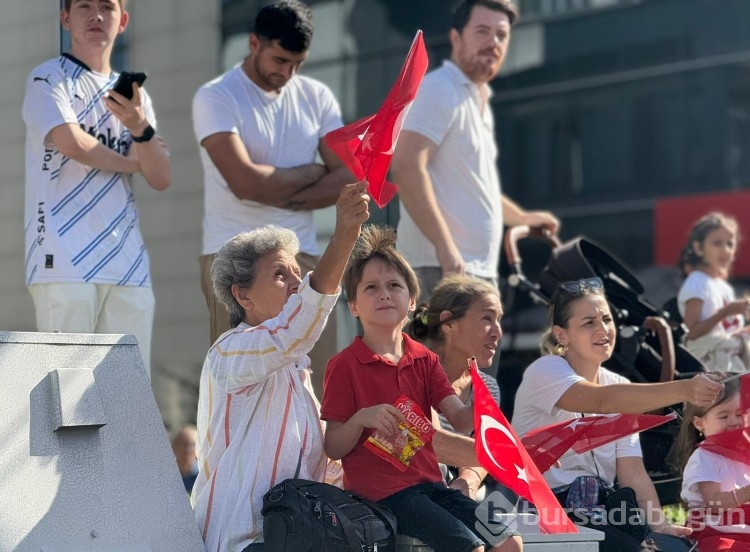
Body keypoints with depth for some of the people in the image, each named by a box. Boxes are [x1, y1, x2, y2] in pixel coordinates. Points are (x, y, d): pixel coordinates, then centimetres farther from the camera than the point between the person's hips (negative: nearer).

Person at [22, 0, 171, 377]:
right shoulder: (48, 79, 5)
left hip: (127, 262, 6)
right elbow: (74, 143, -13)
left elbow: (160, 179, 10)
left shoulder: (134, 95, 21)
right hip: (64, 260, -6)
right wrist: (129, 161, 5)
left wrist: (140, 128, -11)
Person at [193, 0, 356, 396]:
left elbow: (348, 177, 3)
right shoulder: (215, 98, -3)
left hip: (302, 258, 4)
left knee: (320, 387, -4)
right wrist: (313, 172, 0)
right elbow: (246, 182, -15)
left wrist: (279, 197, -9)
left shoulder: (317, 97, 12)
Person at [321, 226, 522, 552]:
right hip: (380, 493, -6)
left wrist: (478, 409, -22)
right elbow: (333, 449, -6)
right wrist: (361, 419, -25)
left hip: (429, 484, 6)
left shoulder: (424, 360, 12)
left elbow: (459, 420, 1)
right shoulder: (344, 366, -5)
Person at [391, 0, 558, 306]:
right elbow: (406, 166, -22)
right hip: (442, 268, -10)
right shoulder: (440, 91, -9)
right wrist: (445, 247, -26)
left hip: (478, 269, 10)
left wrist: (521, 217, 44)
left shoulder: (478, 100, 21)